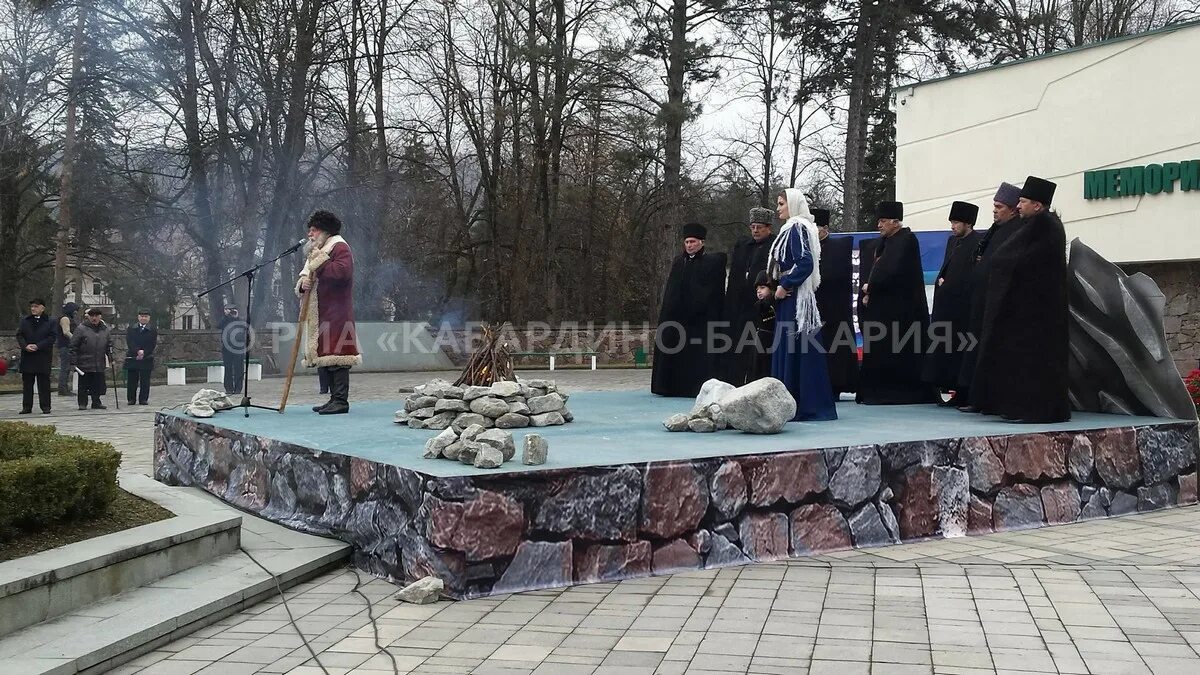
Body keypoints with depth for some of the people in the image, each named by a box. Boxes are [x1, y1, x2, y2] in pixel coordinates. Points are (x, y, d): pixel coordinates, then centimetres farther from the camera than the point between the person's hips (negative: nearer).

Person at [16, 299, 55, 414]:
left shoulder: (49, 322, 2)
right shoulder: (25, 321, 12)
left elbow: (51, 338, -5)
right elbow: (19, 335, 7)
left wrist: (38, 346, -15)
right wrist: (25, 346, -12)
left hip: (43, 357, -3)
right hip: (27, 357, 3)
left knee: (44, 383, 0)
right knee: (27, 383, 6)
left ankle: (45, 406, 5)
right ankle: (27, 407, 11)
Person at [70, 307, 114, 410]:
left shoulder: (105, 329, 8)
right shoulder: (81, 328, -5)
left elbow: (109, 345, 16)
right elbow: (73, 346, -5)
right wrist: (73, 362, -9)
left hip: (100, 364, 4)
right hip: (84, 364, -4)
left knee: (99, 384, 7)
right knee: (83, 385, 2)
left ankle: (96, 402, 19)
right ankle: (82, 403, 11)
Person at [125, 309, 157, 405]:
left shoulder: (153, 330, 6)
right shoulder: (131, 329, 10)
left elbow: (153, 344, -2)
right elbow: (129, 342, -3)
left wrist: (144, 353, -14)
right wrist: (138, 351, -17)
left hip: (147, 359, -1)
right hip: (132, 358, 1)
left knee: (145, 381, 0)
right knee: (132, 380, 3)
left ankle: (143, 399, 5)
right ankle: (131, 399, 9)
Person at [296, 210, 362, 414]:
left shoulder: (340, 248, -6)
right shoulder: (317, 251, 24)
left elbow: (342, 272, -23)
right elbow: (305, 275, 23)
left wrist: (320, 261, -16)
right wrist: (303, 283, 0)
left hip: (336, 313, -9)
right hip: (320, 314, 9)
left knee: (336, 354, -12)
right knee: (326, 355, 9)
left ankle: (341, 400, -12)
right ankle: (334, 398, 14)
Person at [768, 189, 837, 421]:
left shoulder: (797, 228, -11)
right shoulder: (793, 228, 17)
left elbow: (806, 262, -22)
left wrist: (785, 285, -17)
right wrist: (783, 285, 11)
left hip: (795, 297, -10)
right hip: (791, 297, 10)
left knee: (794, 349, -7)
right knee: (786, 348, 10)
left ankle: (804, 406, -3)